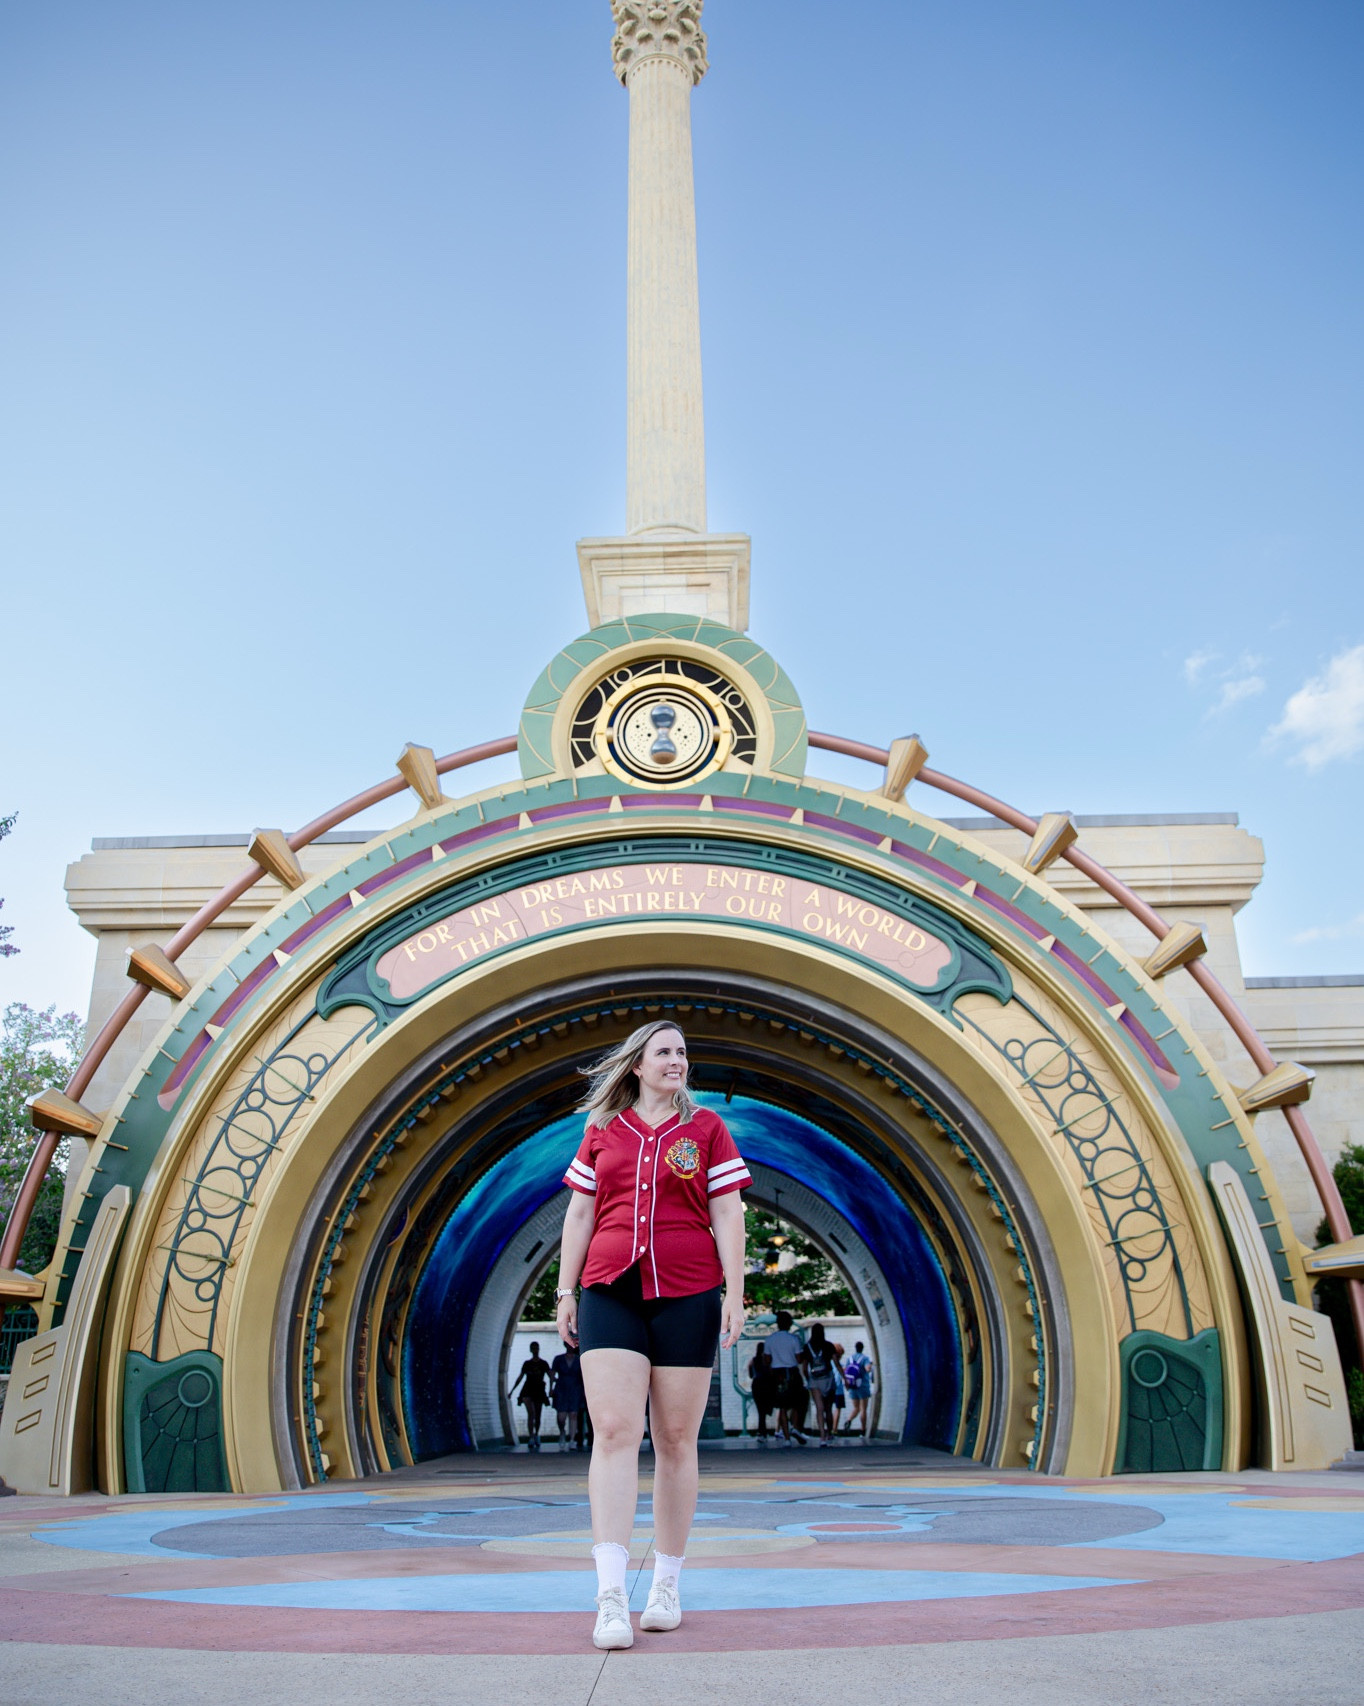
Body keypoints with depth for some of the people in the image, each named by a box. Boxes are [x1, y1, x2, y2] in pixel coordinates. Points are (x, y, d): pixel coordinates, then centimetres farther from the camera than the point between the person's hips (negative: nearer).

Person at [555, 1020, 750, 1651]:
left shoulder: (706, 1127, 6)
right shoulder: (602, 1130, 10)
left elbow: (728, 1215, 3)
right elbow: (578, 1215, 12)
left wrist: (734, 1293, -4)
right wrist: (565, 1293, 8)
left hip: (686, 1296, 0)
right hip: (611, 1292, 0)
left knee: (676, 1441, 6)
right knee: (614, 1432, -10)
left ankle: (666, 1586, 19)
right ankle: (610, 1597, -10)